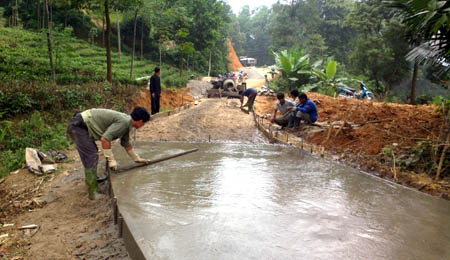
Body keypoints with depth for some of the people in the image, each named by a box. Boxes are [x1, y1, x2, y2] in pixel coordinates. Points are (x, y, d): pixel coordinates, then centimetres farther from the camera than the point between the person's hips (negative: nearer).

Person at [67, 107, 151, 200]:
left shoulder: (126, 123, 11)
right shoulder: (123, 122, -20)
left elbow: (126, 144, 25)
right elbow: (105, 139, -26)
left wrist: (137, 158, 34)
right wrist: (111, 159, -19)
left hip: (81, 124, 10)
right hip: (79, 126, -10)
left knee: (92, 153, 25)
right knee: (91, 158, -6)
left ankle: (89, 180, 45)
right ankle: (93, 192, 2)